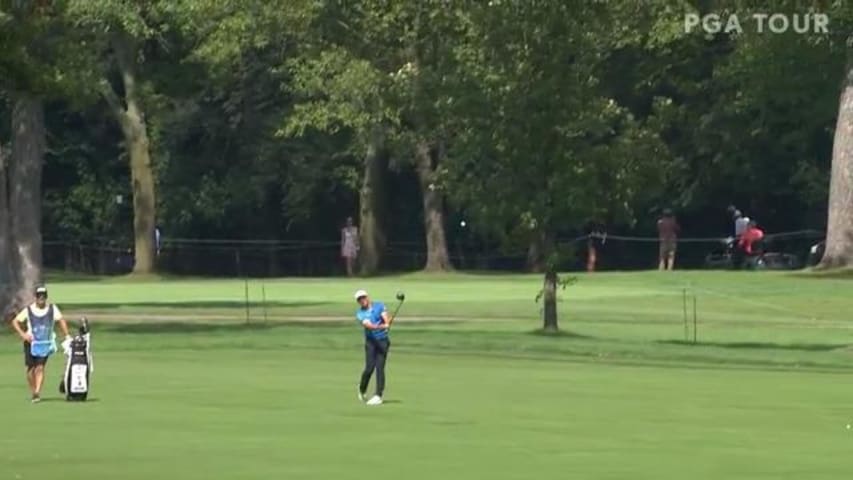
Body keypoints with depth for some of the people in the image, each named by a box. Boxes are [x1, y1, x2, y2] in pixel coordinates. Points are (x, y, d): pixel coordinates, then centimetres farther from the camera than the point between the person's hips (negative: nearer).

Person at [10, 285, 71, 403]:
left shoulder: (52, 309, 0)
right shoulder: (28, 310, -1)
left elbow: (61, 321, -4)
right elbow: (15, 321, 2)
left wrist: (67, 337, -14)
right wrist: (23, 334, -13)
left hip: (46, 343, -1)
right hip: (31, 343, 1)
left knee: (40, 367, -13)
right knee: (31, 369, -1)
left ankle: (37, 393, -16)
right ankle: (33, 392, 14)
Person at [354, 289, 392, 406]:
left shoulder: (379, 306, 3)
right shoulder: (360, 313, -3)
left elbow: (386, 318, -10)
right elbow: (368, 325, -21)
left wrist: (386, 323, -35)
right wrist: (380, 326, -39)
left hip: (383, 340, 0)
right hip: (370, 342, 0)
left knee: (380, 368, -8)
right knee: (369, 368, -9)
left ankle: (378, 396, -7)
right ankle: (362, 390, 18)